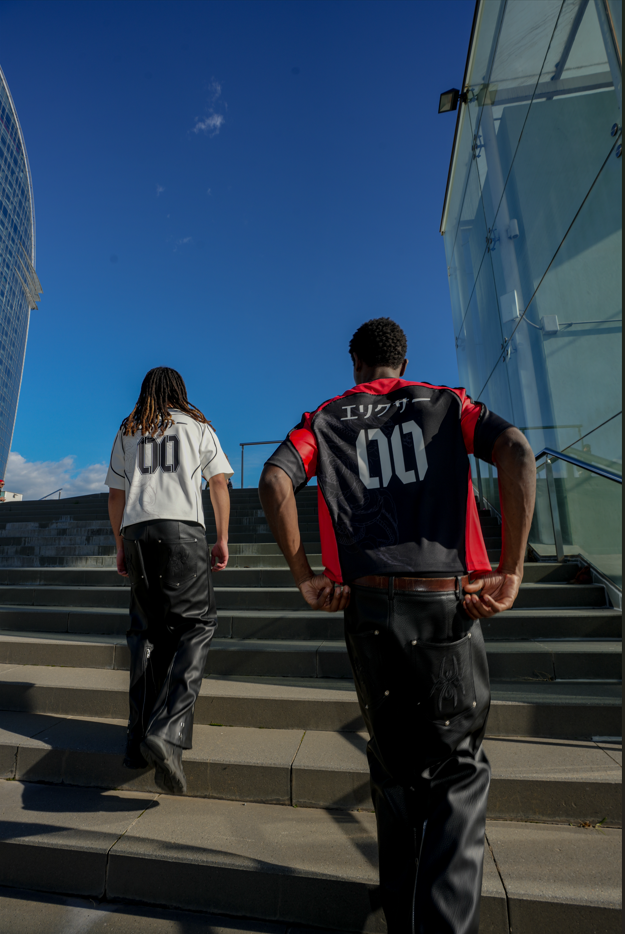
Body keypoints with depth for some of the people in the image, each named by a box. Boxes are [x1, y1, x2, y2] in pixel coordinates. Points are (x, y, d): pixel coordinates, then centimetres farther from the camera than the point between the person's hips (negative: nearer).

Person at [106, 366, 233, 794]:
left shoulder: (127, 433, 21)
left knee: (148, 633, 11)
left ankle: (140, 741, 16)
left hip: (136, 532, 4)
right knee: (198, 624, 0)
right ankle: (167, 732, -15)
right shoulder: (198, 425, 14)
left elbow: (115, 496, 17)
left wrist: (121, 548, 23)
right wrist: (223, 540, 6)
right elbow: (219, 484, 5)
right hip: (182, 528, -3)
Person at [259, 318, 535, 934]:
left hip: (369, 606, 1)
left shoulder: (324, 419, 13)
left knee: (394, 769, 20)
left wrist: (305, 578, -1)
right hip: (449, 604, 0)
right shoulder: (447, 403, 13)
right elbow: (516, 452, -5)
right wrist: (510, 571, -6)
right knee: (457, 770, 17)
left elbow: (274, 481, -5)